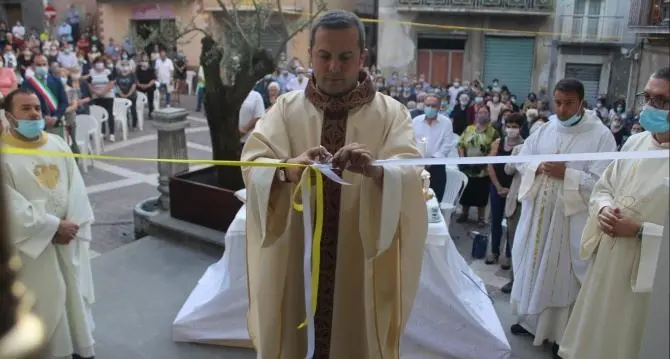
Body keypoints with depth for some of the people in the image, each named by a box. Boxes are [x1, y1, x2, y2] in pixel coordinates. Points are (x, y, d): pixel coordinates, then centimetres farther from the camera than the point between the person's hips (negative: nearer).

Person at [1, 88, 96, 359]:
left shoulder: (57, 143, 4)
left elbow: (76, 186, 1)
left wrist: (73, 223, -11)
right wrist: (52, 227, -17)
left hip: (69, 235, 5)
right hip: (32, 242, -4)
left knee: (75, 295, 14)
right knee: (47, 303, 5)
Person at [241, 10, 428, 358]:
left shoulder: (391, 113, -2)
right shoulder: (286, 107, 1)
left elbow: (410, 175, -16)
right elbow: (254, 163, -13)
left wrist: (376, 170, -38)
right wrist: (288, 169, -34)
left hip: (361, 264, 0)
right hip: (295, 260, 1)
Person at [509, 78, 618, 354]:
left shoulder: (601, 135, -10)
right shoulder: (545, 129, 5)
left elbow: (602, 182, -16)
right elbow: (521, 160, 8)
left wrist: (566, 173, -23)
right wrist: (537, 167, -12)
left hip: (570, 217, -5)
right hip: (537, 212, 5)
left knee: (562, 273, 4)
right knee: (533, 265, 15)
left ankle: (561, 331, 21)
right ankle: (531, 319, 33)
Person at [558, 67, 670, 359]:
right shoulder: (634, 142, 4)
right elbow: (602, 188, 12)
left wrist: (640, 231, -21)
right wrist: (603, 209, -8)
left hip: (645, 273, -5)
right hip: (605, 261, 6)